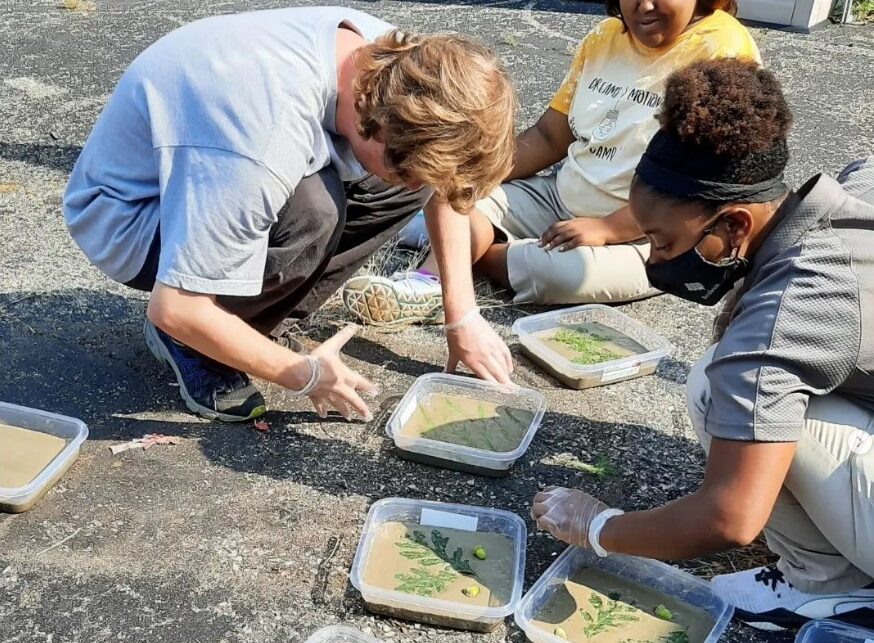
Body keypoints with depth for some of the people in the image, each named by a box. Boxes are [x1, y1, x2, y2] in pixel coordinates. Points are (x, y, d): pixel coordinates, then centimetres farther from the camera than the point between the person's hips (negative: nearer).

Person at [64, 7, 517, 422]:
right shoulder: (263, 152, -40)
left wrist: (463, 315, -4)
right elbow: (176, 309, -34)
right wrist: (305, 374, -20)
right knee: (310, 211, -35)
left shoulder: (391, 57, -17)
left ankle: (252, 312, 1)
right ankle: (192, 344, -7)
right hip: (125, 217, -7)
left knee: (418, 173, -9)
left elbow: (442, 180, -1)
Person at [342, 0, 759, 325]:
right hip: (561, 199, 7)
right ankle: (427, 283, -35)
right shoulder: (605, 37, 8)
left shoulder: (724, 52, -15)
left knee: (559, 272, -34)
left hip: (645, 239, -7)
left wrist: (605, 228, -25)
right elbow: (549, 135, 10)